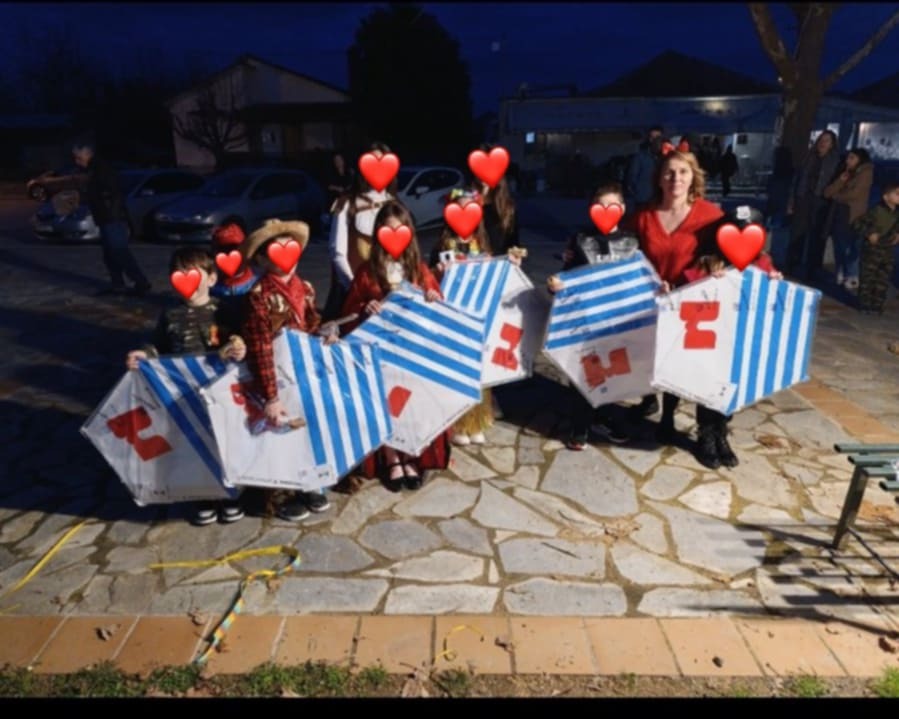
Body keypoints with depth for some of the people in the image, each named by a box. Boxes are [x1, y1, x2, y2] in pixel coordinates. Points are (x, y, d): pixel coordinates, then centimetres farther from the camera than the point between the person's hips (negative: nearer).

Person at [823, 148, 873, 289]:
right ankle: (840, 275, 14)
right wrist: (840, 181, -7)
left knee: (849, 246, -10)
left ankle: (852, 278, -6)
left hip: (852, 216, -7)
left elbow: (854, 194, -12)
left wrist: (836, 196, 5)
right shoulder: (845, 174, 19)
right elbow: (827, 192, 8)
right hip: (838, 213, 7)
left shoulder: (865, 173, -1)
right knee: (838, 246, 5)